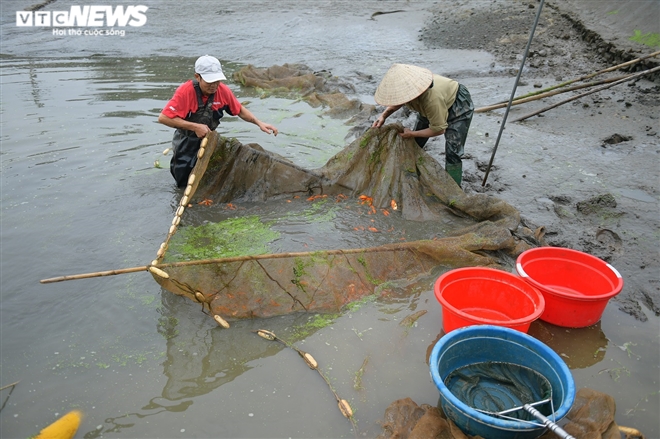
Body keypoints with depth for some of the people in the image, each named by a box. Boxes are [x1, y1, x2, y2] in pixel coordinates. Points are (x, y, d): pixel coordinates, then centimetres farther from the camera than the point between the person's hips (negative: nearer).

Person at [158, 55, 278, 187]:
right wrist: (195, 127, -30)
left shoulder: (223, 90, -15)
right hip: (186, 144, -3)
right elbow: (163, 118, -29)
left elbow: (240, 110, 1)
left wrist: (259, 123, -13)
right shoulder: (185, 91, -28)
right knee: (184, 184, 7)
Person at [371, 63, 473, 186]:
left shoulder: (432, 98, -46)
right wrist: (384, 115, -16)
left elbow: (439, 129, -29)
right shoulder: (405, 86, -26)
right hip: (430, 107, 7)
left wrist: (412, 134, -23)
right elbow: (396, 103, 1)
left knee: (452, 152, -16)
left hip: (458, 106, -7)